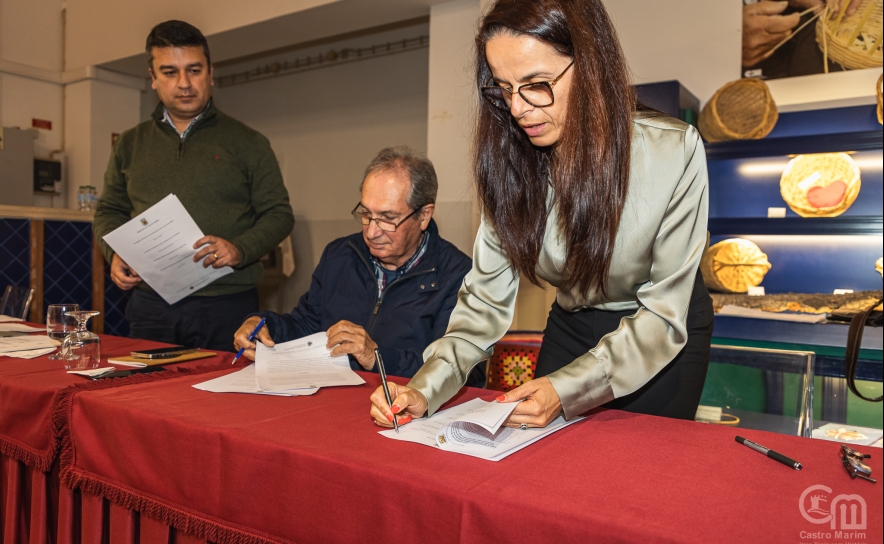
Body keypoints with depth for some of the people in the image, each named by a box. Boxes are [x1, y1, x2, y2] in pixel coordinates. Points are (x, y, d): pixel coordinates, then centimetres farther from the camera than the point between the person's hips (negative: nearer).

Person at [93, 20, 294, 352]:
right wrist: (115, 254, -1)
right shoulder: (130, 145, 14)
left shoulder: (247, 143, 4)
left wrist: (239, 249, -16)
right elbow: (109, 212, 20)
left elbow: (279, 215, 1)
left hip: (227, 307, -2)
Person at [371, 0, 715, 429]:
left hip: (667, 338, -2)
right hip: (570, 328, 3)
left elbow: (663, 314, -23)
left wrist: (566, 389, -35)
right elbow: (486, 298, -14)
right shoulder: (510, 161, -15)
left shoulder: (673, 152, -26)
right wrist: (427, 387, -28)